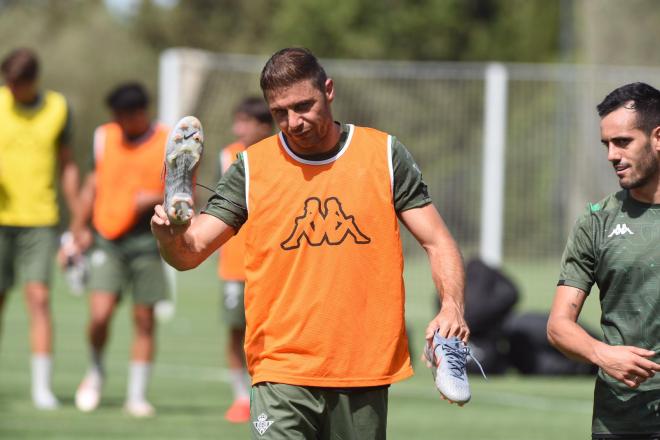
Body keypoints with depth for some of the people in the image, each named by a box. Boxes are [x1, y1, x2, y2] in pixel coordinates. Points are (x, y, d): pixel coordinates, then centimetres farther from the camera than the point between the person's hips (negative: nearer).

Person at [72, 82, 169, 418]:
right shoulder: (104, 136, 7)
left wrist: (156, 199, -16)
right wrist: (81, 229, 12)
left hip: (146, 242, -1)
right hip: (107, 239, 2)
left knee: (144, 319, 1)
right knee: (100, 316, -11)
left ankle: (137, 395, 12)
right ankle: (96, 372, 18)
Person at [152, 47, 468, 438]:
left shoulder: (385, 155, 5)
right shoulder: (252, 167, 3)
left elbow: (439, 243, 5)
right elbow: (191, 252, 0)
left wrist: (452, 307, -13)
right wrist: (170, 235, -24)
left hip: (366, 372, 1)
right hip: (282, 375, -1)